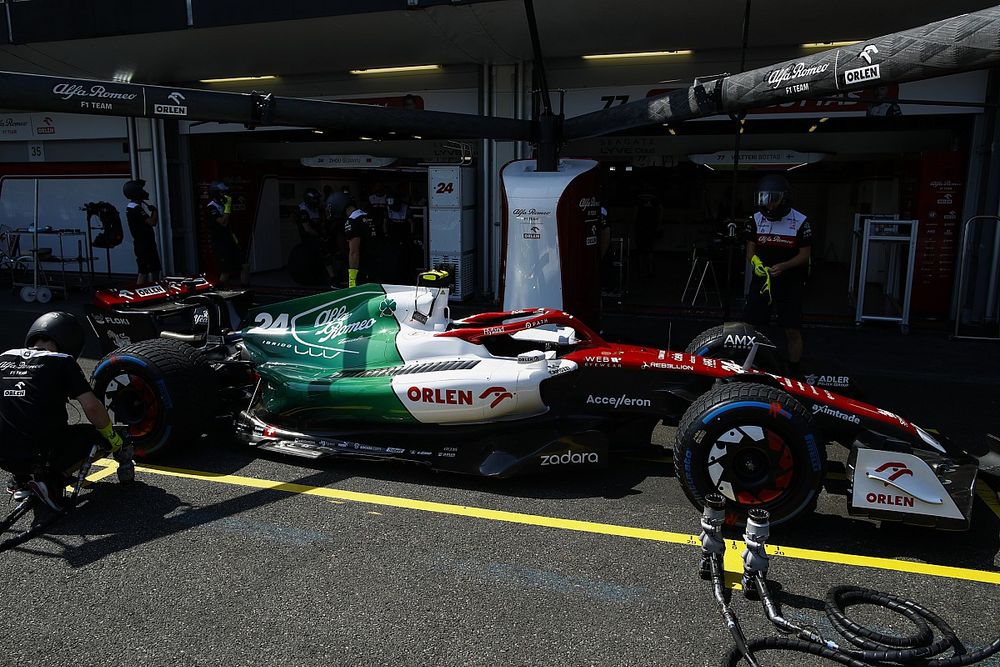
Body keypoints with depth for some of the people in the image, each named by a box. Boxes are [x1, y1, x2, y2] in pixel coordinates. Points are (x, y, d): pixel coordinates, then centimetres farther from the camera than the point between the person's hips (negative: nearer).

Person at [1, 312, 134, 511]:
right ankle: (50, 477, -2)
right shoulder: (62, 361, -2)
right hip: (43, 454, -6)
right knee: (97, 432, 17)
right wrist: (116, 441, 4)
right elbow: (91, 407, -11)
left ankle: (21, 479, 17)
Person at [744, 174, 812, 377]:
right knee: (752, 327, 2)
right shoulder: (756, 219, 3)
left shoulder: (800, 222, -6)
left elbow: (804, 254, -5)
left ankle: (794, 372, 12)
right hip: (761, 279, 3)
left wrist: (783, 266, -22)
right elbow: (750, 249, 7)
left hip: (790, 283, -2)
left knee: (793, 331, 0)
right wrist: (755, 262, -15)